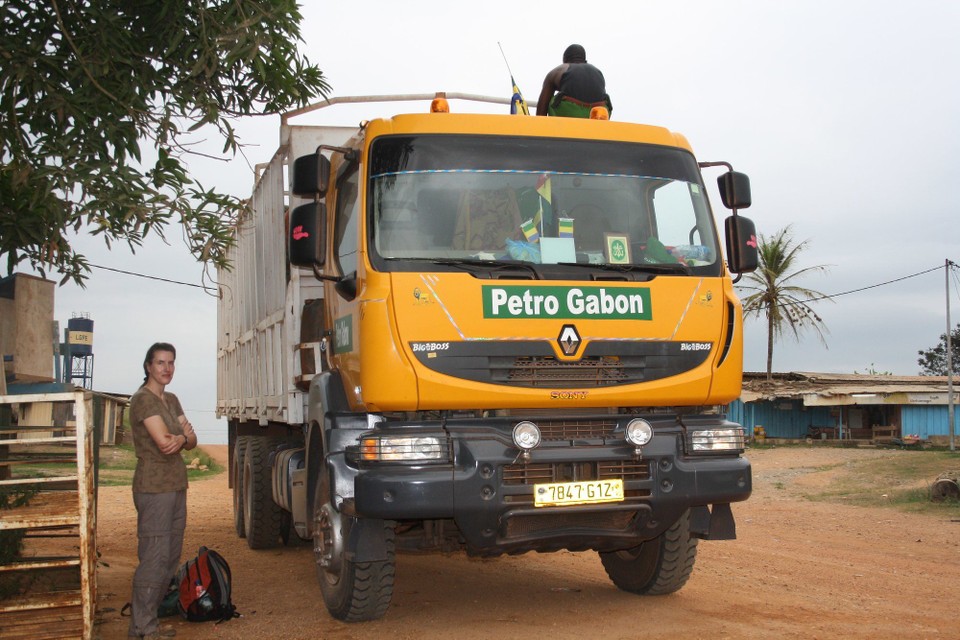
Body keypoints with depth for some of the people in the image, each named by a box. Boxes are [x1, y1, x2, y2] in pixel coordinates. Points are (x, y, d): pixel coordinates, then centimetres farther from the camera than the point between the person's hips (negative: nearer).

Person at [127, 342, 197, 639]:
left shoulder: (171, 400, 15)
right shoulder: (143, 400, -11)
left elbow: (191, 441, 8)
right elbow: (164, 443, -19)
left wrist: (180, 438, -14)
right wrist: (182, 436, 1)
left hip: (176, 486, 9)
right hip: (154, 488, -9)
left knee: (170, 559, 12)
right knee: (154, 558, -7)